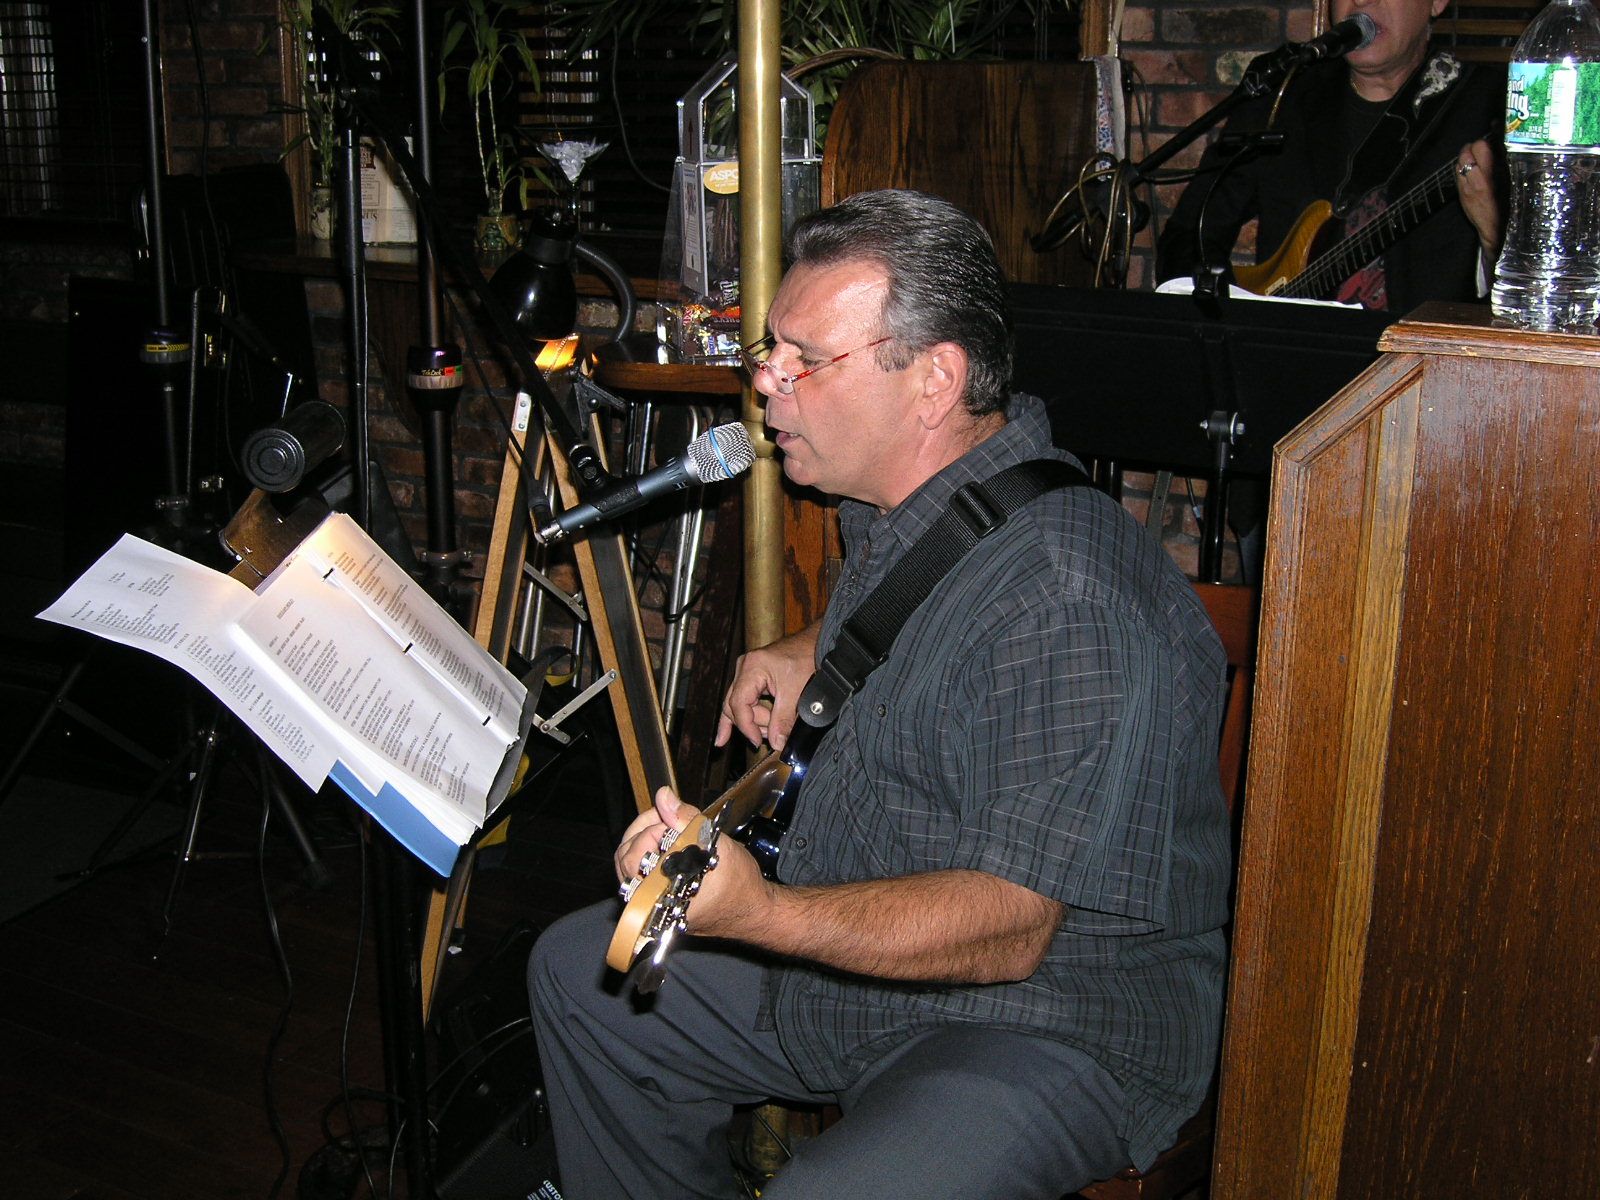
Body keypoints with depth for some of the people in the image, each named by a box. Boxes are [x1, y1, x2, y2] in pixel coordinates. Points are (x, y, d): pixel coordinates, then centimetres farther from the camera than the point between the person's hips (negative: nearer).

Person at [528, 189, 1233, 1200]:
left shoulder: (1067, 603, -29)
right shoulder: (894, 502, 2)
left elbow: (1009, 927, -31)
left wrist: (762, 916, -43)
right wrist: (810, 652, 10)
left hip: (1053, 1019, -9)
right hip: (848, 951, 9)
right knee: (579, 972, 16)